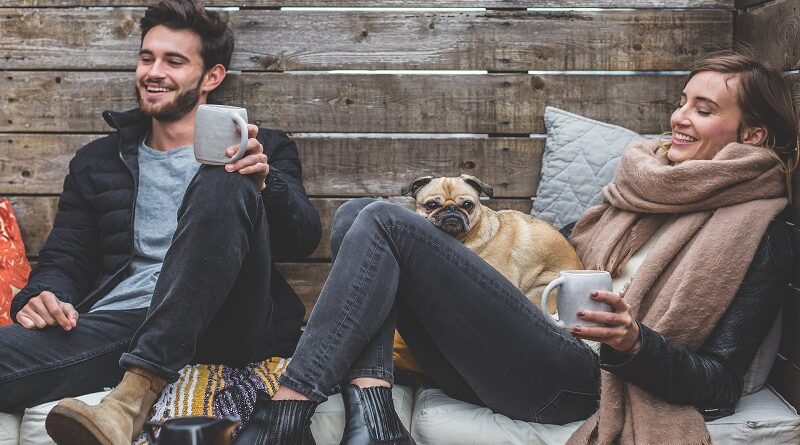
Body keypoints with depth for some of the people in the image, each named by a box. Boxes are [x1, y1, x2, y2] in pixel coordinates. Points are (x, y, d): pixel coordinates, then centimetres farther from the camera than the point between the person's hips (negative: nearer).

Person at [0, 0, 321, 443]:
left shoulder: (261, 149, 18)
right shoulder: (97, 162, 25)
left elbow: (304, 240, 5)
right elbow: (66, 258, 20)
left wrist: (263, 181, -16)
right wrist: (43, 295, -4)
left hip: (226, 323, 2)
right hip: (117, 321, -1)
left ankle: (139, 387, -37)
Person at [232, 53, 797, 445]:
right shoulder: (647, 178, 20)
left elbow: (720, 387, -4)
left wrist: (635, 344, -23)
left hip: (575, 379, -8)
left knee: (382, 222, -18)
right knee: (354, 214, -3)